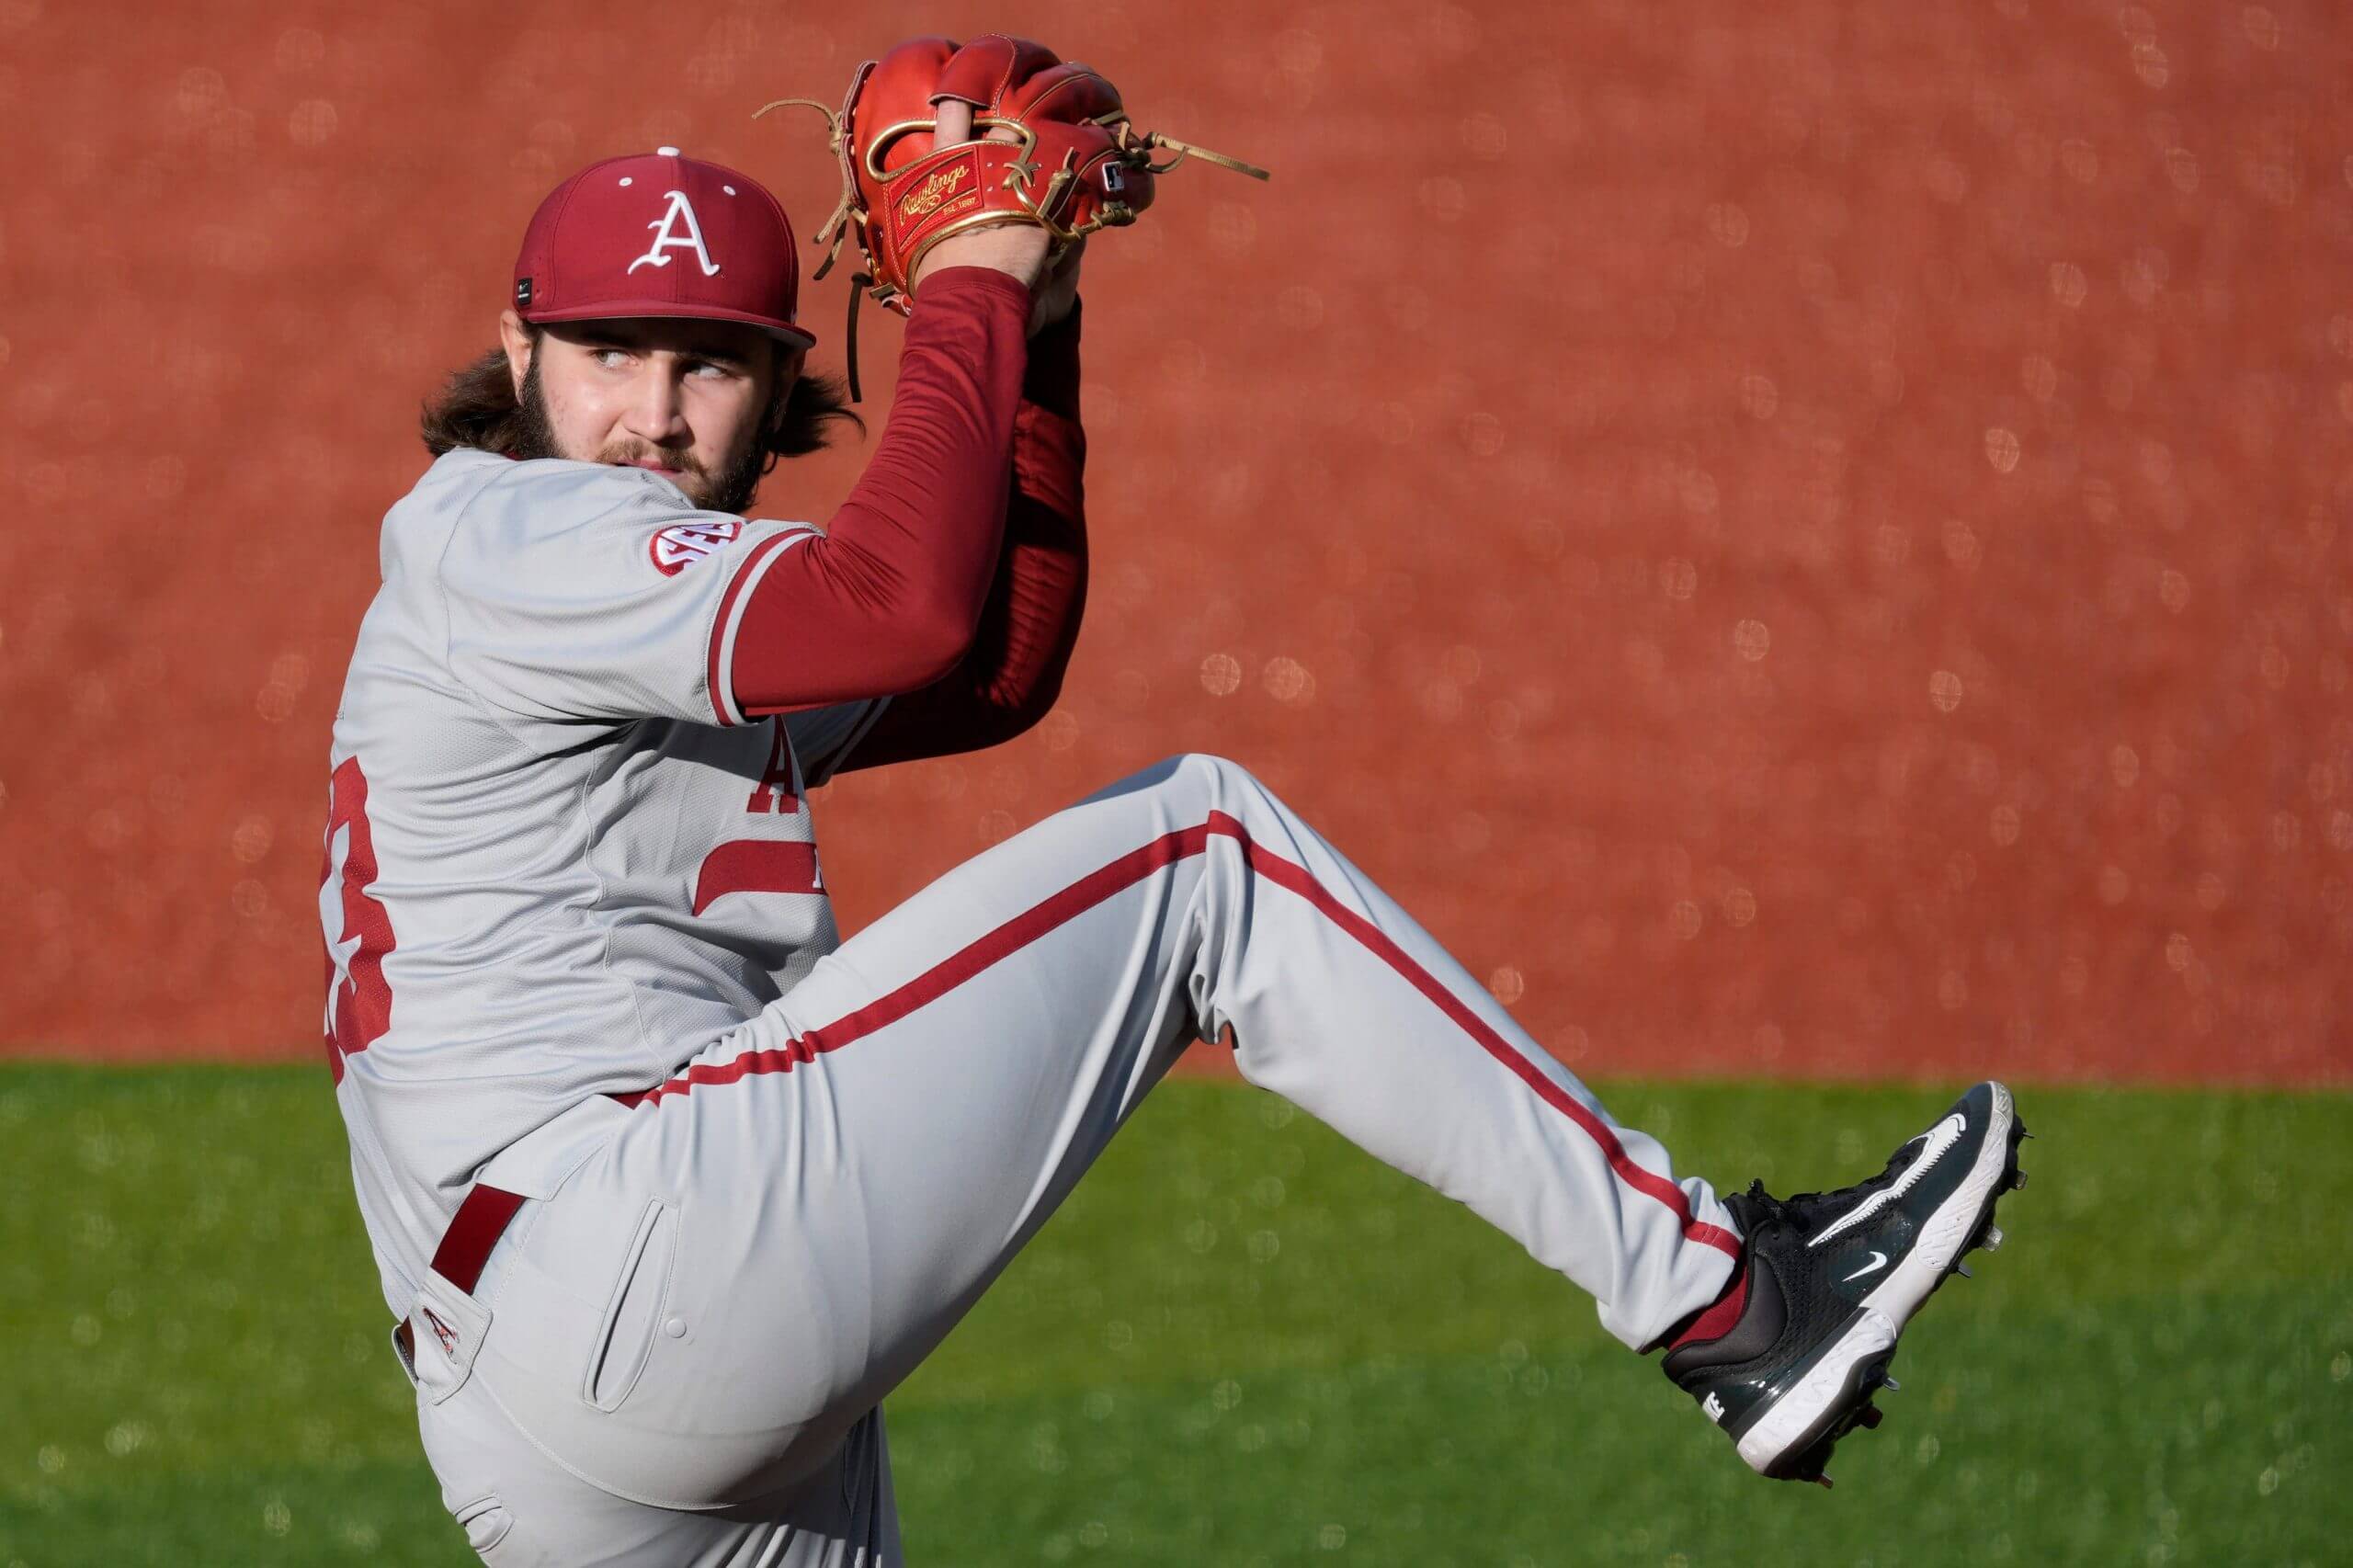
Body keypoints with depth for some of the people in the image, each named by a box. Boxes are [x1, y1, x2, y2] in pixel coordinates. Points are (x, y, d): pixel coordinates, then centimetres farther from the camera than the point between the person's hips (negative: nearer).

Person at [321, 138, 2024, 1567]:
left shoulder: (676, 622, 27)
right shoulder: (497, 541, -3)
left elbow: (995, 668, 29)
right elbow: (909, 603, -18)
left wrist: (1034, 335, 20)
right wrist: (971, 289, -6)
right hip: (624, 1256, -10)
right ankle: (1708, 1287, -4)